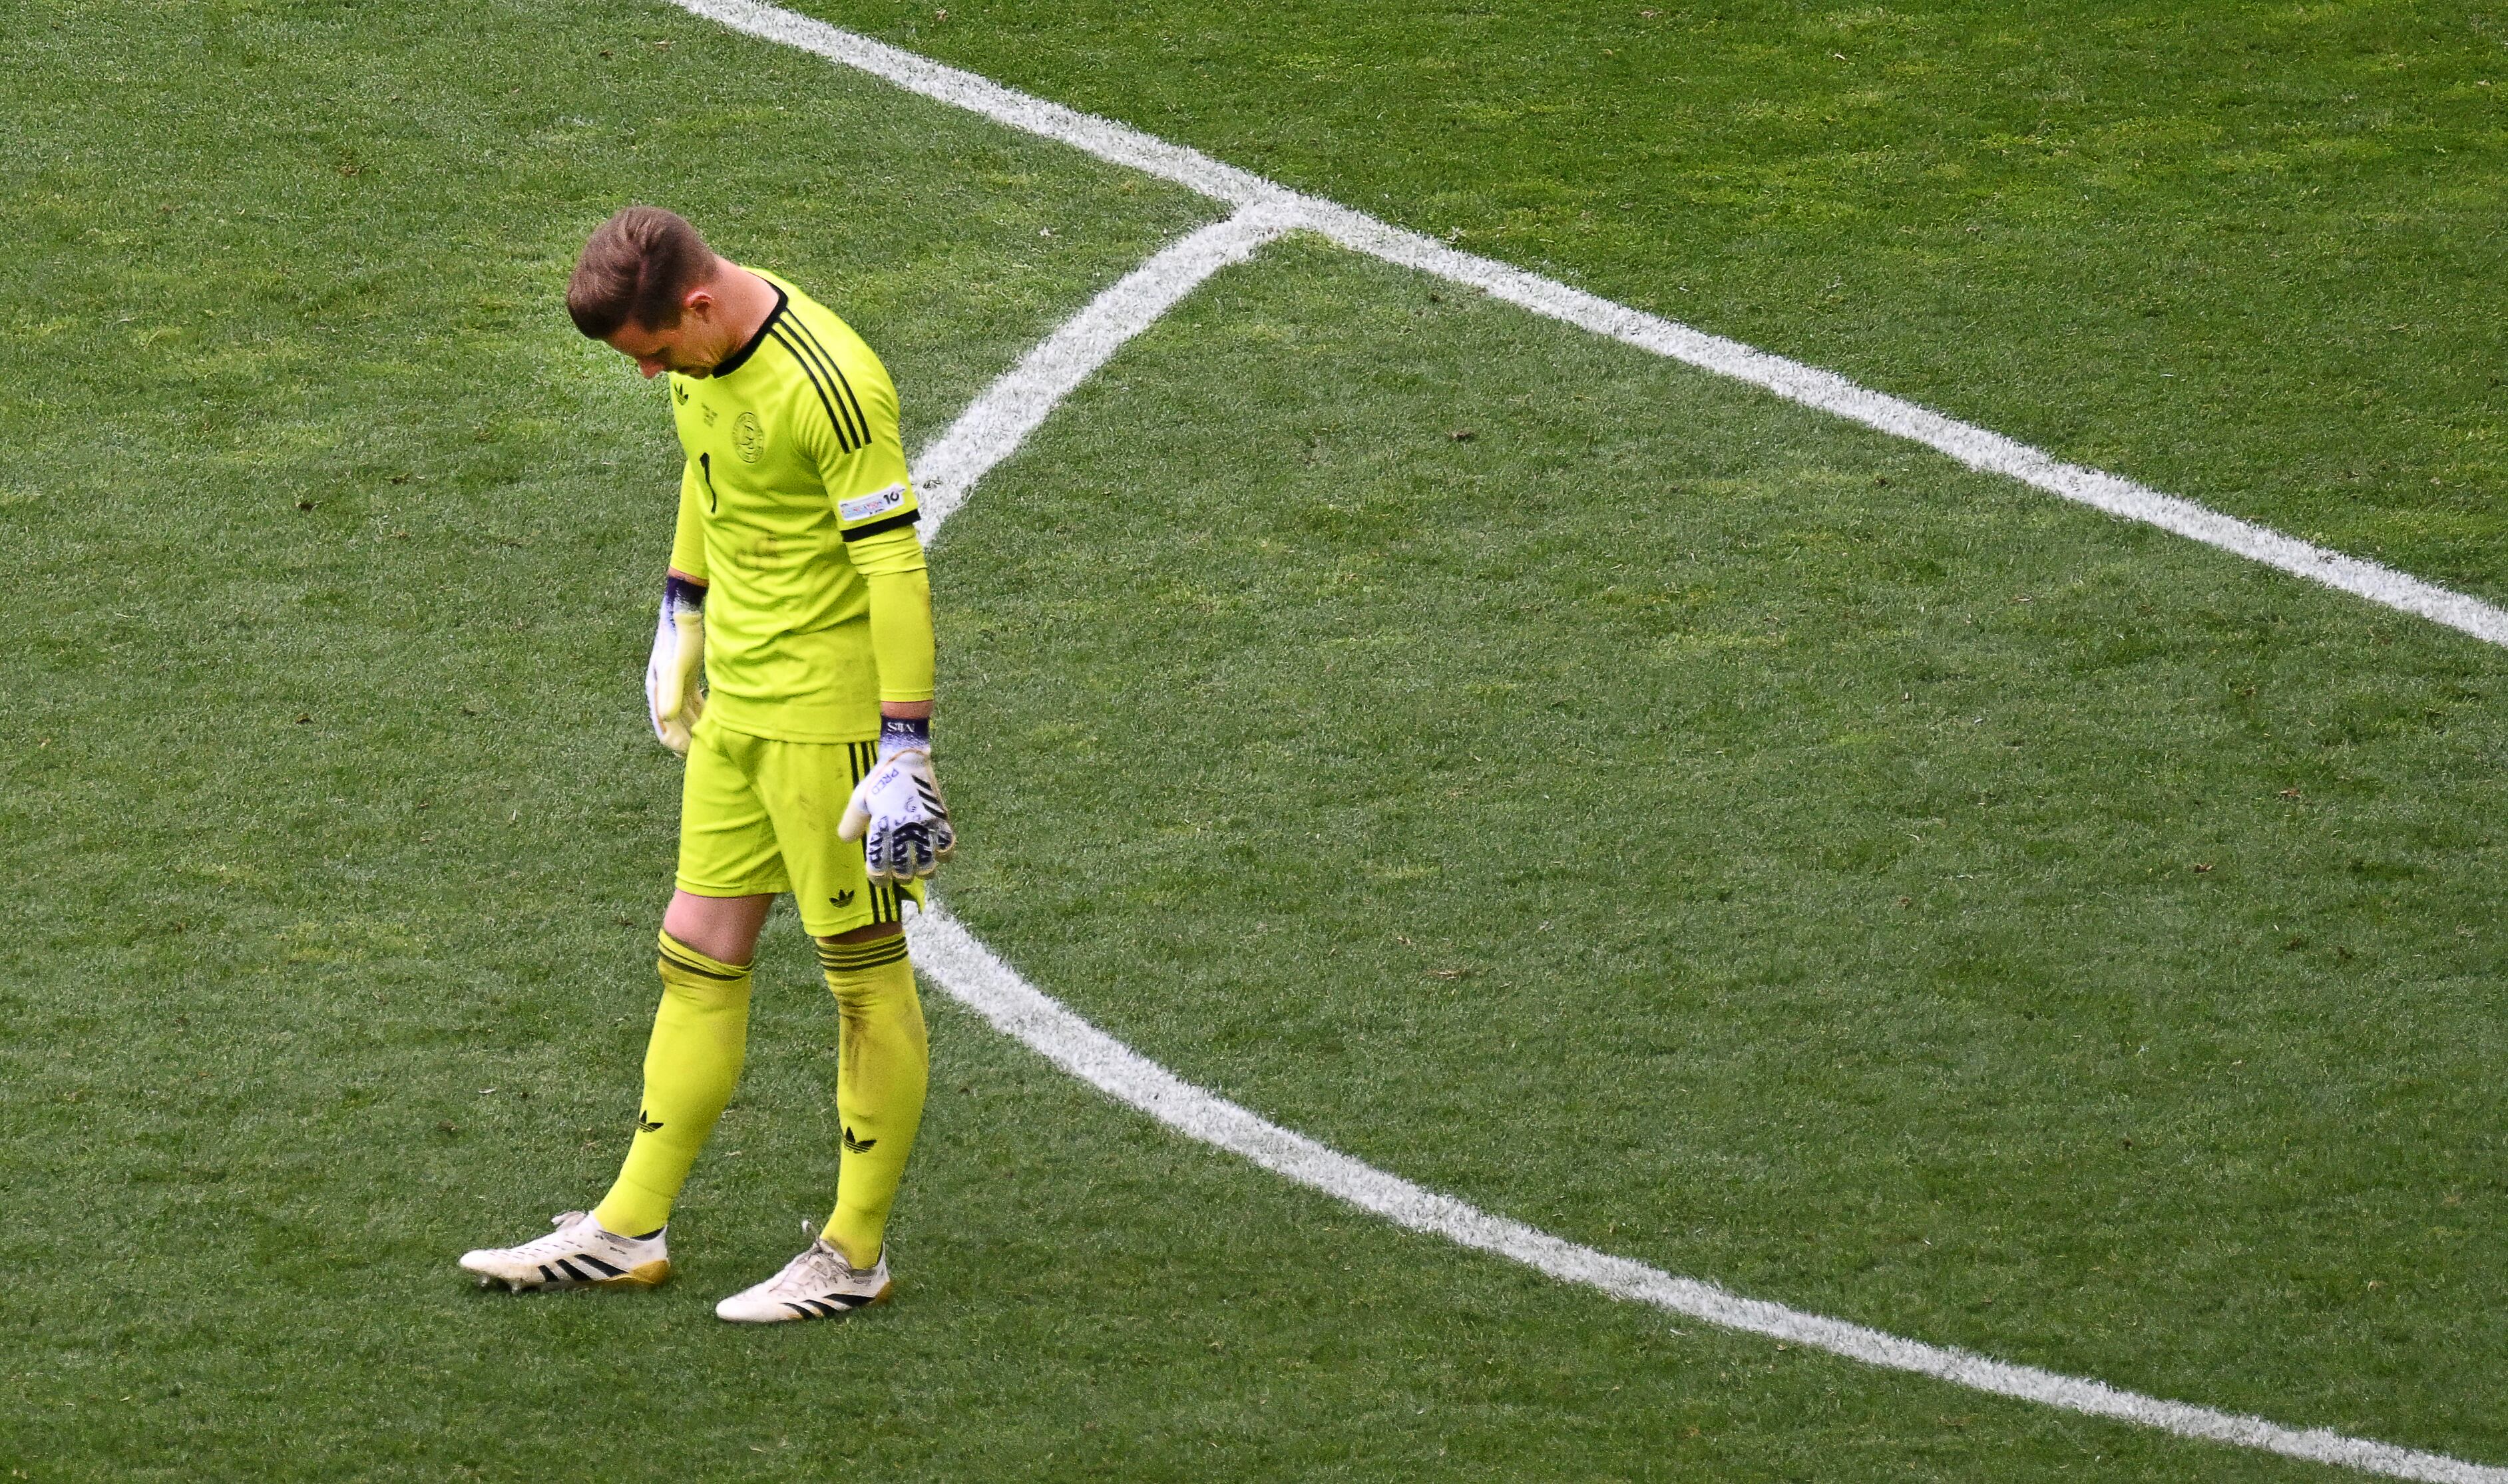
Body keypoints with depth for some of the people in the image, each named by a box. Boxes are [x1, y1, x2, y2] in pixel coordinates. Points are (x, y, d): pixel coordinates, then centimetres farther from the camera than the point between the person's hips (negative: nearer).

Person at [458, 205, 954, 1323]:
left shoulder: (829, 386, -25)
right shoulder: (700, 350, 2)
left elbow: (896, 569, -23)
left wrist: (905, 756, -23)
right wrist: (681, 616, 28)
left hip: (832, 710, -8)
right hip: (736, 702, 8)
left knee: (866, 978, 2)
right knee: (698, 958, 11)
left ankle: (857, 1253, 10)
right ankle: (628, 1232, 16)